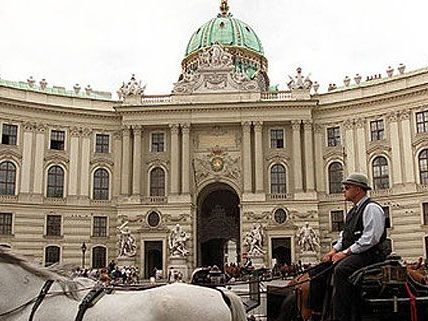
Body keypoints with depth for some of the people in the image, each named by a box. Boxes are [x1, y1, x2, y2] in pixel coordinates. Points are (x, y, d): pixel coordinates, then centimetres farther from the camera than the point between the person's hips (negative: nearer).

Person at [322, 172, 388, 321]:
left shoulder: (371, 208, -10)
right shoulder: (353, 211, 20)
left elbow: (370, 239, -20)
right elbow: (344, 235, 24)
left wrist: (345, 252, -20)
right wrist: (334, 250, 6)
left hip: (370, 254, -10)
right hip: (352, 253, 10)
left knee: (340, 269, -32)